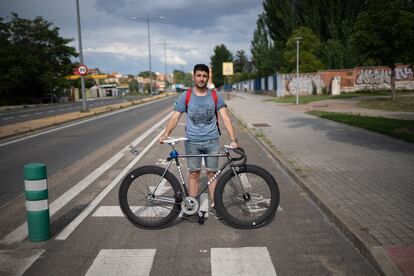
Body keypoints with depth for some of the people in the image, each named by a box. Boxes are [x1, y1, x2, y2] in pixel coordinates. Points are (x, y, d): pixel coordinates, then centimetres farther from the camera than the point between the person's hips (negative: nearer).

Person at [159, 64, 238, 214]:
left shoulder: (215, 96, 1)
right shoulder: (185, 96, 0)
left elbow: (225, 118, -6)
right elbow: (175, 116, -5)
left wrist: (233, 139, -19)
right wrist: (166, 133, -22)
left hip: (212, 141, 1)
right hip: (192, 141, 0)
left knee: (212, 173, 7)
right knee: (194, 174, 6)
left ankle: (215, 204, 18)